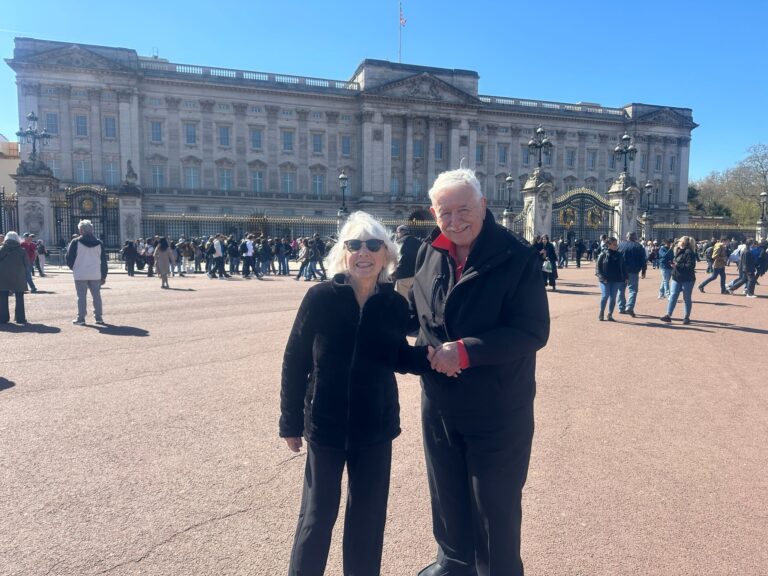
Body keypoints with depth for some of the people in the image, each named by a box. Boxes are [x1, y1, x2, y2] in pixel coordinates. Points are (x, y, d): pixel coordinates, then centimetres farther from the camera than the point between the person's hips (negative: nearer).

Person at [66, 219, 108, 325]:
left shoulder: (76, 242, -5)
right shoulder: (99, 243, 6)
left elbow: (69, 258, -2)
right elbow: (103, 260, 8)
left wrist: (73, 267, 19)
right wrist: (103, 276, 12)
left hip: (80, 274, -3)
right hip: (95, 275, 3)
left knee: (81, 296, 2)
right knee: (96, 295, 8)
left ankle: (81, 318, 4)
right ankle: (99, 317, 11)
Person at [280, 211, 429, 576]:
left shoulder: (396, 305, -7)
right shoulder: (320, 298, -14)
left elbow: (398, 358, 5)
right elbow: (295, 361, -8)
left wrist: (430, 355, -15)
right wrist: (290, 422, -5)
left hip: (375, 427, 2)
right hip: (325, 425, -2)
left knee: (368, 515, 18)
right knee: (317, 514, 14)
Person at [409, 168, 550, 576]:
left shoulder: (518, 258, -17)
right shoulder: (429, 253, 0)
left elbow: (532, 332, -21)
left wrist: (466, 351, -28)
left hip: (497, 408, -5)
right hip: (438, 401, 6)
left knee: (495, 503, 12)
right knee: (446, 492, 24)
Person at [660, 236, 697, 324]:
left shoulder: (689, 252, -14)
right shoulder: (679, 251, 15)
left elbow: (690, 266, -22)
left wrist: (677, 265, -21)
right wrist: (673, 262, 4)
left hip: (687, 279, -8)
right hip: (676, 278, 8)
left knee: (687, 298, 4)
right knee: (672, 296, 2)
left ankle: (687, 317, 14)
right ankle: (668, 315, 2)